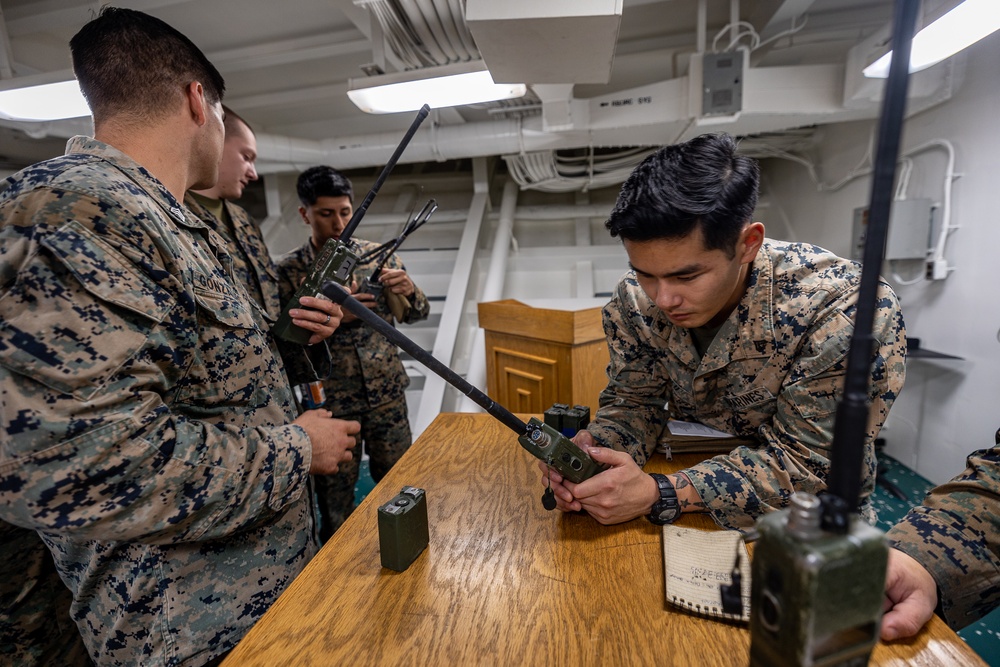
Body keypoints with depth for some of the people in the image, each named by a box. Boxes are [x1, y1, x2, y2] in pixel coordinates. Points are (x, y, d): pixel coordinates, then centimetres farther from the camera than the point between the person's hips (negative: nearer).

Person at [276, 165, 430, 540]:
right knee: (335, 505, 14)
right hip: (331, 406, -2)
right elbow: (284, 348, -9)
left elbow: (417, 313, 5)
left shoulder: (377, 255, 0)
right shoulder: (288, 272, -6)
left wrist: (407, 291, -16)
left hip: (388, 397, 2)